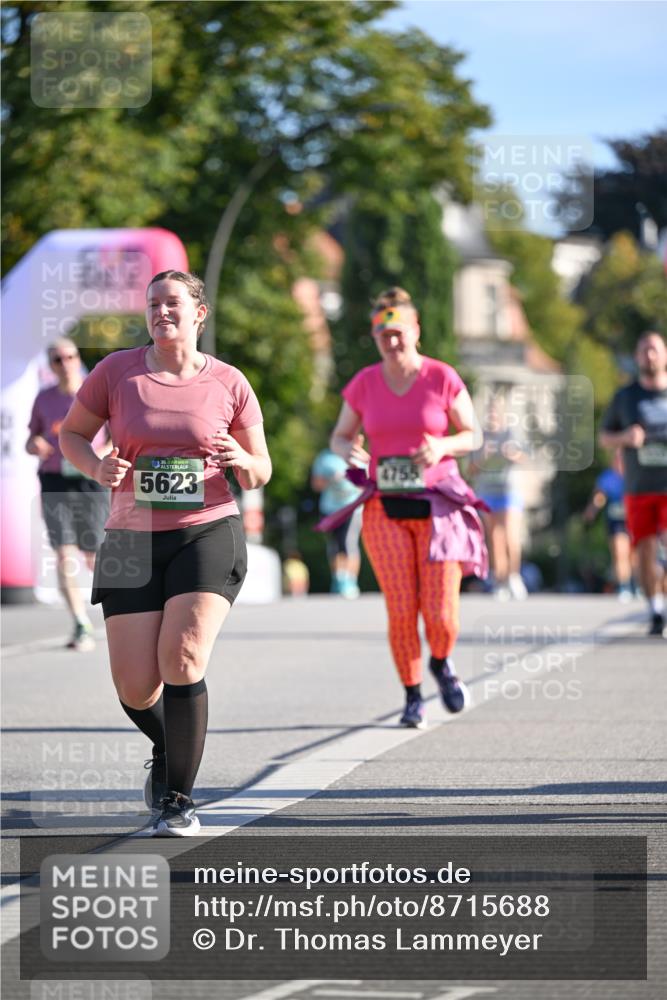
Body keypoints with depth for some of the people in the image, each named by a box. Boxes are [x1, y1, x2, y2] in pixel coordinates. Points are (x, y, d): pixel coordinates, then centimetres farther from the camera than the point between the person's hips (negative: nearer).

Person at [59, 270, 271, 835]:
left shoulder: (228, 384, 2)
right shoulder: (117, 371, 2)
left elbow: (261, 473, 10)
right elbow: (71, 433, 13)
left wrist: (243, 461, -14)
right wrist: (98, 467, -8)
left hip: (208, 534, -1)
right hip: (134, 540, 2)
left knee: (183, 658, -21)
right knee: (135, 688, -3)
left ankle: (179, 798, -8)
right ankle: (169, 751, 33)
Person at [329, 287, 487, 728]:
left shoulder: (443, 378, -2)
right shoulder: (364, 384, 3)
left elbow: (471, 436, 5)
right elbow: (340, 436, 14)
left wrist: (442, 446, -16)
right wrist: (349, 451, -10)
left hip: (437, 506, -1)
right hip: (386, 508, 1)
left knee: (441, 612, -7)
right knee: (401, 610, -6)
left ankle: (442, 663, 27)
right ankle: (413, 698, 12)